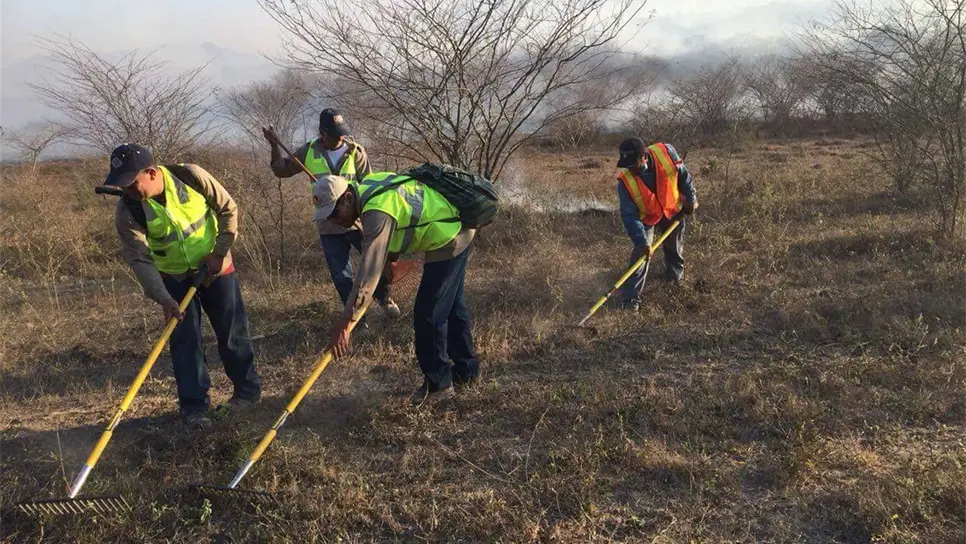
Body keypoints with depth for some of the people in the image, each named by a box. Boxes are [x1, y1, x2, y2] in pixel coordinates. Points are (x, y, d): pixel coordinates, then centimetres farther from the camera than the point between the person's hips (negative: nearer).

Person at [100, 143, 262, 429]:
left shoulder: (191, 177, -23)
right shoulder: (127, 211, -21)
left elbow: (228, 209, -11)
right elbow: (139, 259, -21)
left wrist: (219, 253, -12)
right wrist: (163, 298, -31)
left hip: (214, 267, 0)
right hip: (174, 277, 1)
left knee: (232, 331, 5)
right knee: (184, 339, -2)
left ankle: (248, 389, 22)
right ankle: (194, 405, 9)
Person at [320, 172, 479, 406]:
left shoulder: (378, 213, -31)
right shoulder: (366, 185, -2)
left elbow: (369, 272, -38)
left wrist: (343, 324, -38)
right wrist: (390, 257, 14)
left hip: (449, 239, -11)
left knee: (428, 314, -7)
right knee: (452, 305, 21)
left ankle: (438, 384, 8)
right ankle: (466, 370, 36)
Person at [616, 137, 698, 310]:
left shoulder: (666, 153, -32)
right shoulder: (625, 180, -34)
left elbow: (683, 175, -12)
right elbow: (629, 215, -29)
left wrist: (690, 199, -3)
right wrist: (641, 241, -33)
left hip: (672, 209, 2)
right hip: (646, 217, -2)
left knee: (675, 246, 21)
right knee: (641, 251, -12)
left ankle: (676, 274, 51)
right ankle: (631, 296, -2)